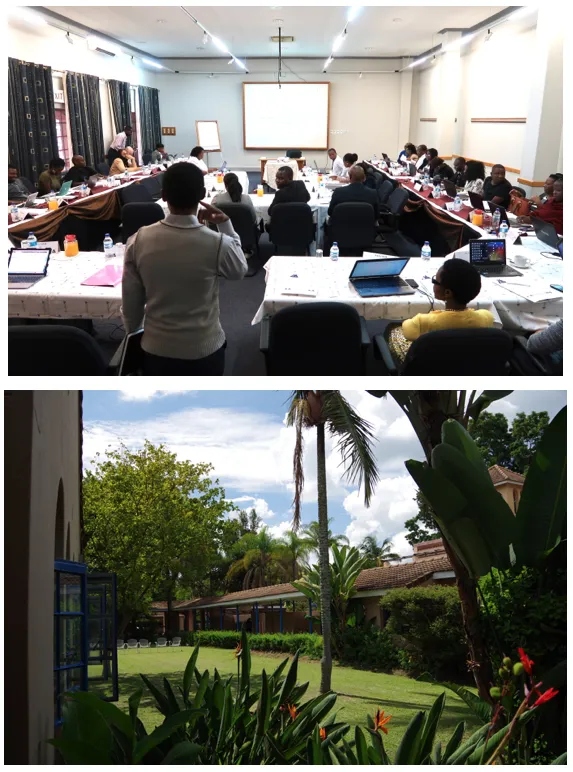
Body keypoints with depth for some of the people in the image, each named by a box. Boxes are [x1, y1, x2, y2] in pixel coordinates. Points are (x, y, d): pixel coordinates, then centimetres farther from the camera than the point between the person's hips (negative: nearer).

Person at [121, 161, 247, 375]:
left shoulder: (139, 240, -12)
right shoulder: (217, 244, -19)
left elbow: (130, 302, -2)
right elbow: (240, 269, 5)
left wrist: (134, 334, 16)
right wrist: (226, 225, 8)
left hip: (157, 350, 2)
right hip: (205, 350, -2)